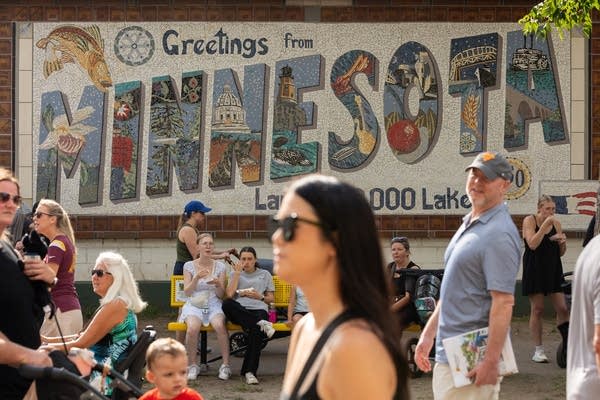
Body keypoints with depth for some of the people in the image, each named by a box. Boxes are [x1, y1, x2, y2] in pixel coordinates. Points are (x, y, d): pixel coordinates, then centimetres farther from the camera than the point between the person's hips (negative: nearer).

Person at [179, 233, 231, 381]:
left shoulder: (220, 266, 8)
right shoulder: (189, 266, 5)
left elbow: (221, 295, 7)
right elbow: (187, 292, -1)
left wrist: (218, 284, -15)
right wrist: (197, 278, -17)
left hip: (214, 305, 1)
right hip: (194, 306, -1)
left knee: (220, 325, -34)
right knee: (192, 328, -34)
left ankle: (225, 365, -24)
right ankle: (193, 366, -17)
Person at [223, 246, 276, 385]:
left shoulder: (265, 274, 23)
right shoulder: (235, 274, 22)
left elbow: (271, 298, 21)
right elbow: (229, 295, 3)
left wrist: (260, 297, 1)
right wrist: (237, 273, 3)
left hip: (258, 310, -1)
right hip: (239, 312, 1)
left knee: (256, 330, -37)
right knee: (227, 304, -36)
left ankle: (250, 371, -38)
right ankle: (261, 324, -38)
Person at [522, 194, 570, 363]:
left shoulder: (556, 223, 8)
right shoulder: (529, 221, -4)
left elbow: (561, 253, 14)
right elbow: (532, 244, -19)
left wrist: (563, 242, -8)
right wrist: (545, 224, -21)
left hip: (553, 270, 4)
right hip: (535, 270, -4)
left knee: (562, 308, -3)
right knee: (537, 309, 0)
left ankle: (568, 346, 1)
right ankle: (538, 350, 7)